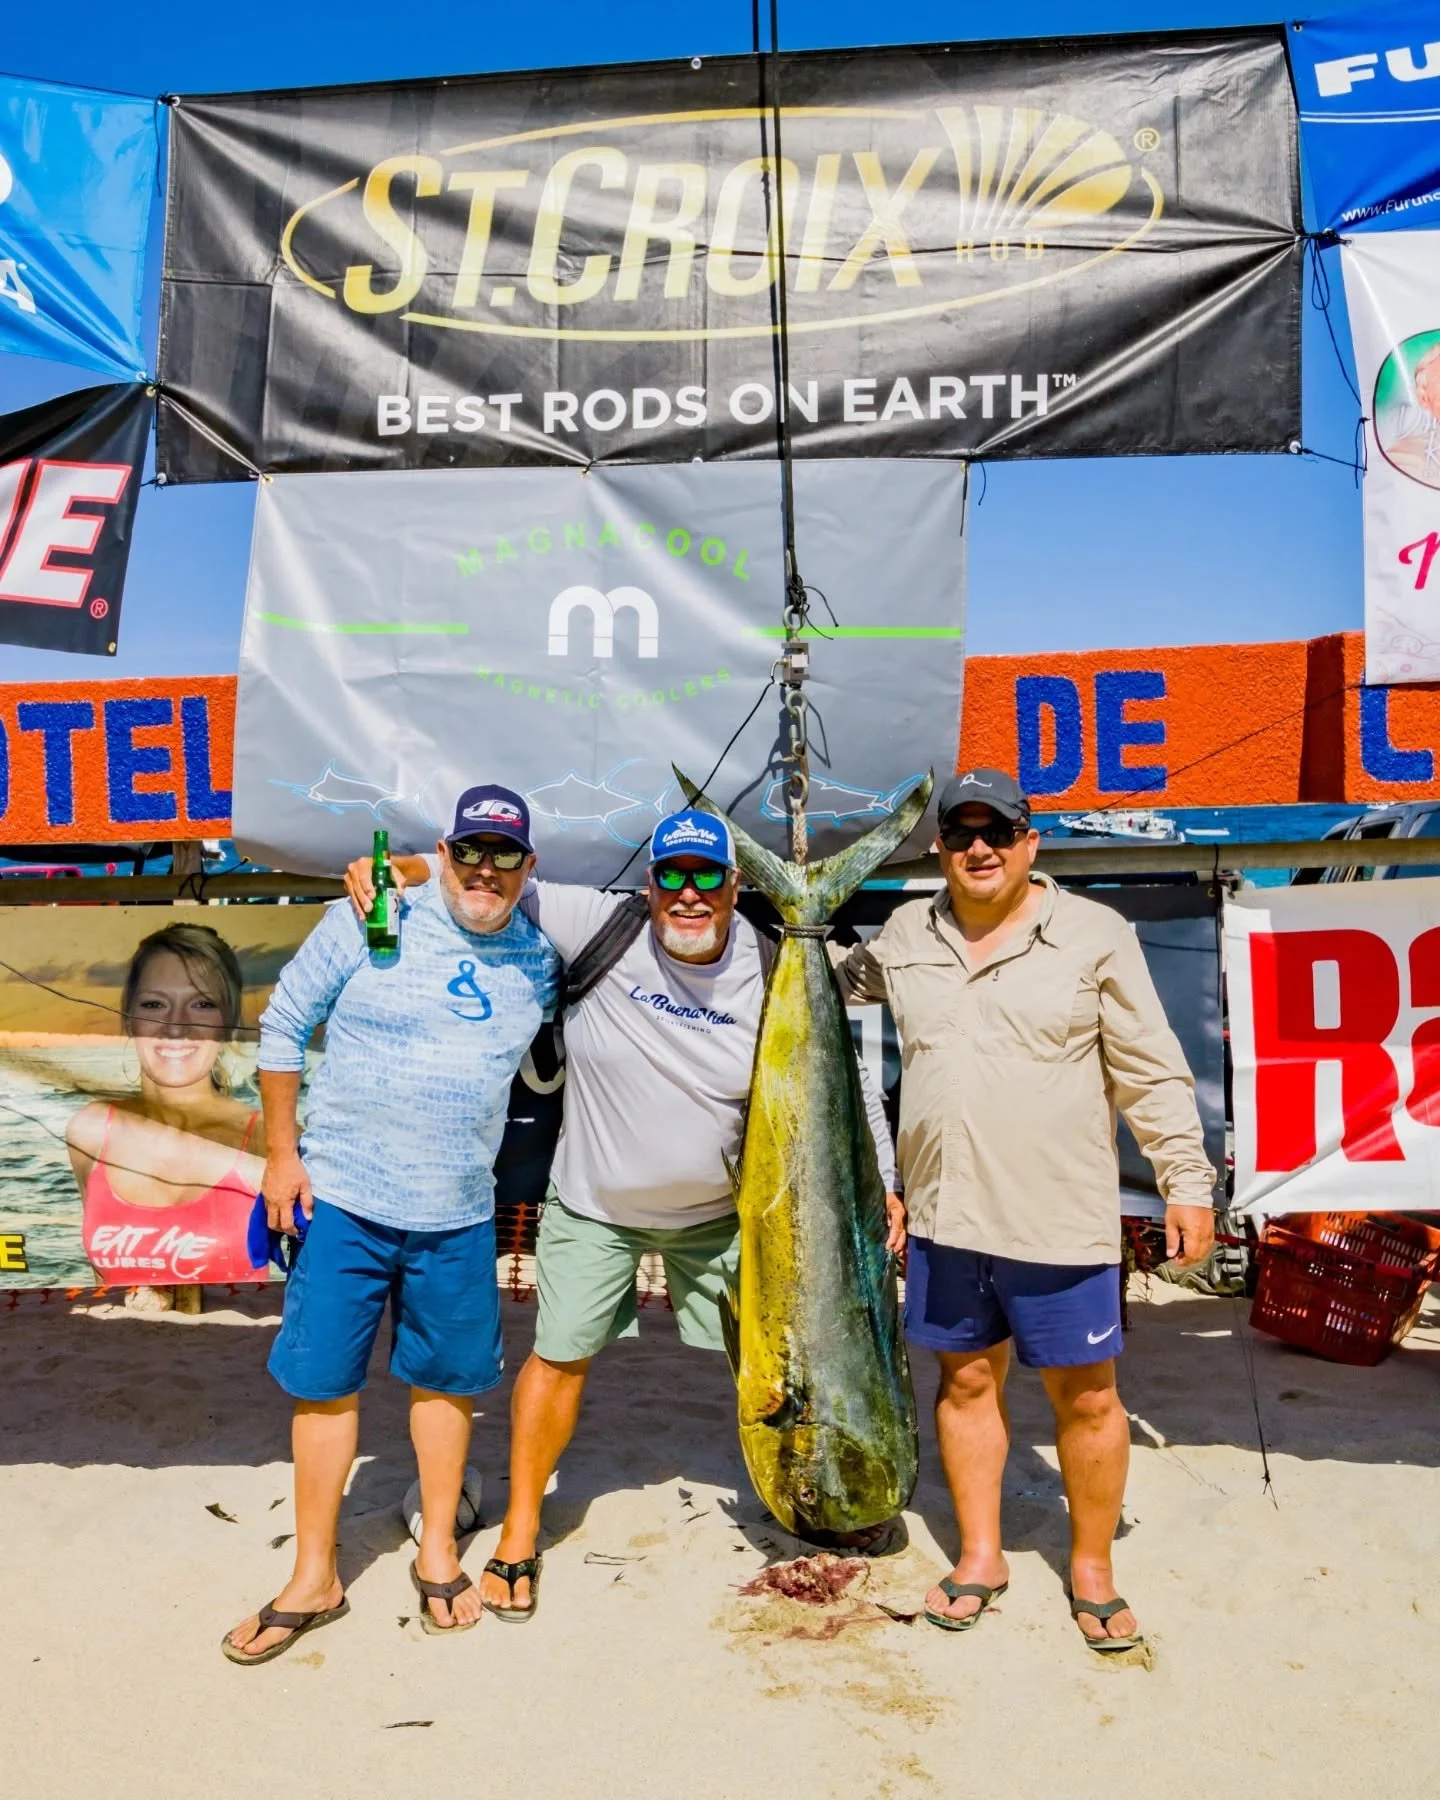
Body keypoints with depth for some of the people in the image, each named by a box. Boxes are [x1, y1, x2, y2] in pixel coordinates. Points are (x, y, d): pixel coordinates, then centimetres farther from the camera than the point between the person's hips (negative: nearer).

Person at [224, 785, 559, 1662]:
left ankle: (438, 1549, 33)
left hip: (459, 1216, 3)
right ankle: (314, 1579, 23)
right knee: (325, 1382, 6)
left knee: (447, 1379, 13)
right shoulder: (368, 925, -8)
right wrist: (282, 1152, -2)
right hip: (342, 1197, -2)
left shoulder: (537, 962, 4)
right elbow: (283, 1027, -1)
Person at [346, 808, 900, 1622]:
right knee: (559, 1357, 7)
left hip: (720, 1211, 1)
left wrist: (881, 1186, -9)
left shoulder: (772, 977, -16)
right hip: (596, 1205, -1)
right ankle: (521, 1531, 30)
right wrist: (403, 868, -26)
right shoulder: (604, 927, -20)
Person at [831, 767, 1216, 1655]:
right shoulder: (905, 936, 5)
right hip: (944, 1215, 3)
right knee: (967, 1379, 15)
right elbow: (829, 982, 25)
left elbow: (1153, 1071, -4)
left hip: (1060, 1219, -3)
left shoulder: (1095, 934, -5)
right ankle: (980, 1555, 32)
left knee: (1087, 1394, 8)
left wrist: (1189, 1182, -6)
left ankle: (1092, 1566, 29)